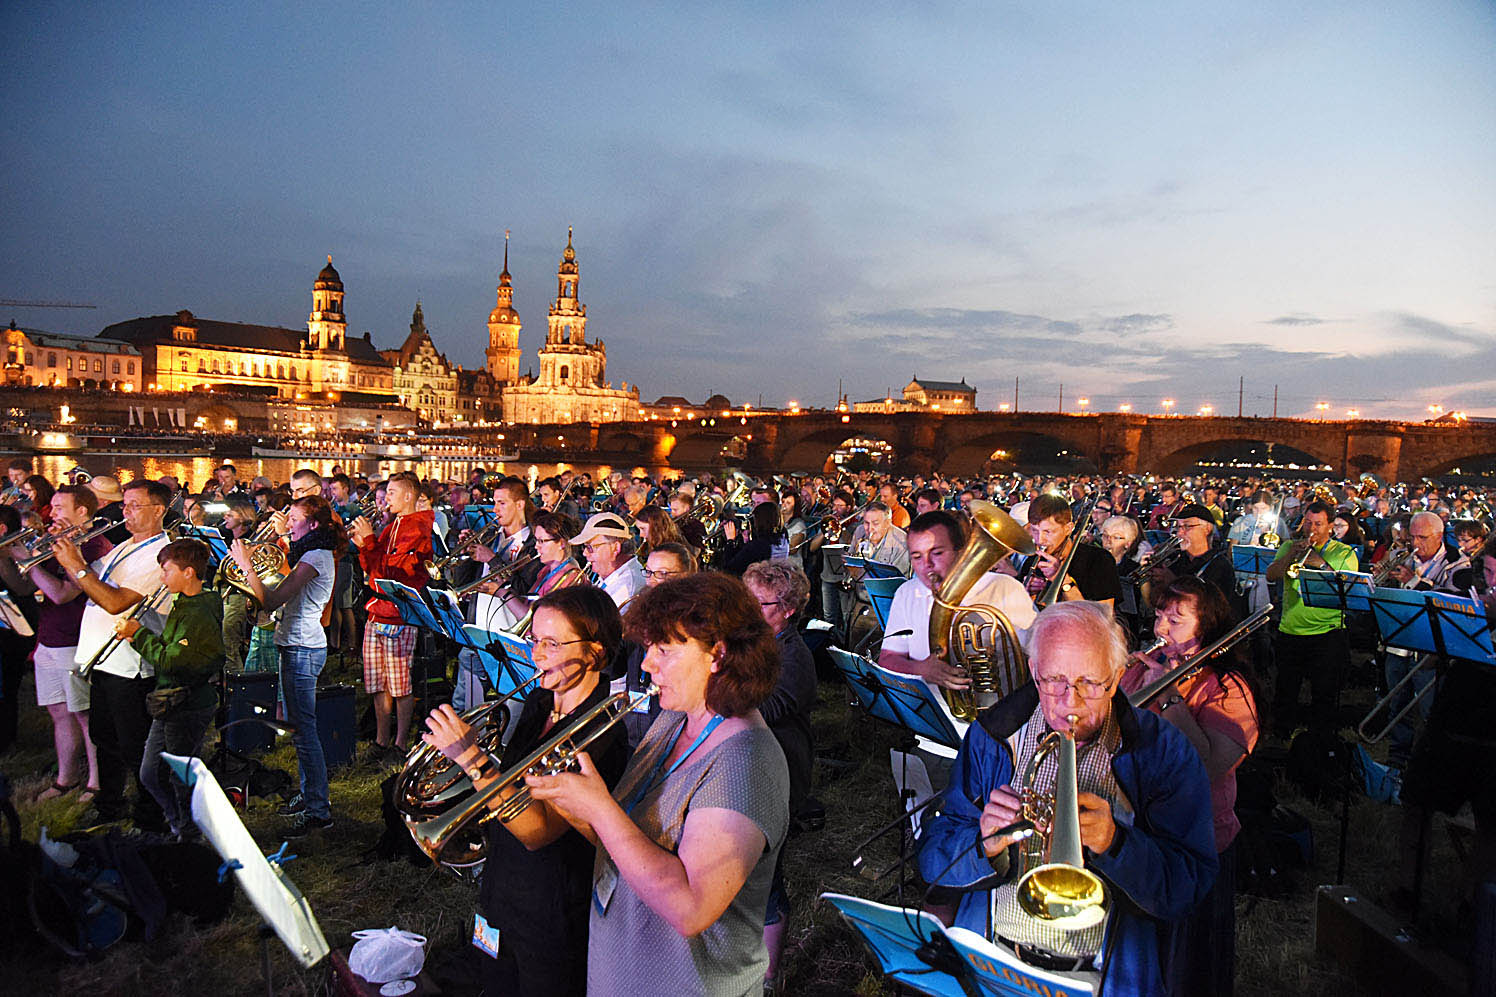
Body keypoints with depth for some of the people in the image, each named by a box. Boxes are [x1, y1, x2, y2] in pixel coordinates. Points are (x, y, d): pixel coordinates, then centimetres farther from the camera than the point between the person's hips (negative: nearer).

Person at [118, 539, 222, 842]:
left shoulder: (199, 614, -22)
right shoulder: (185, 605, 11)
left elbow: (170, 660, -24)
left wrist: (138, 633, -14)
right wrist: (141, 638, 1)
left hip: (188, 708, -10)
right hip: (173, 705, 10)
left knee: (181, 778, 1)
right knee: (150, 775, 17)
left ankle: (191, 834, 17)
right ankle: (180, 825, 32)